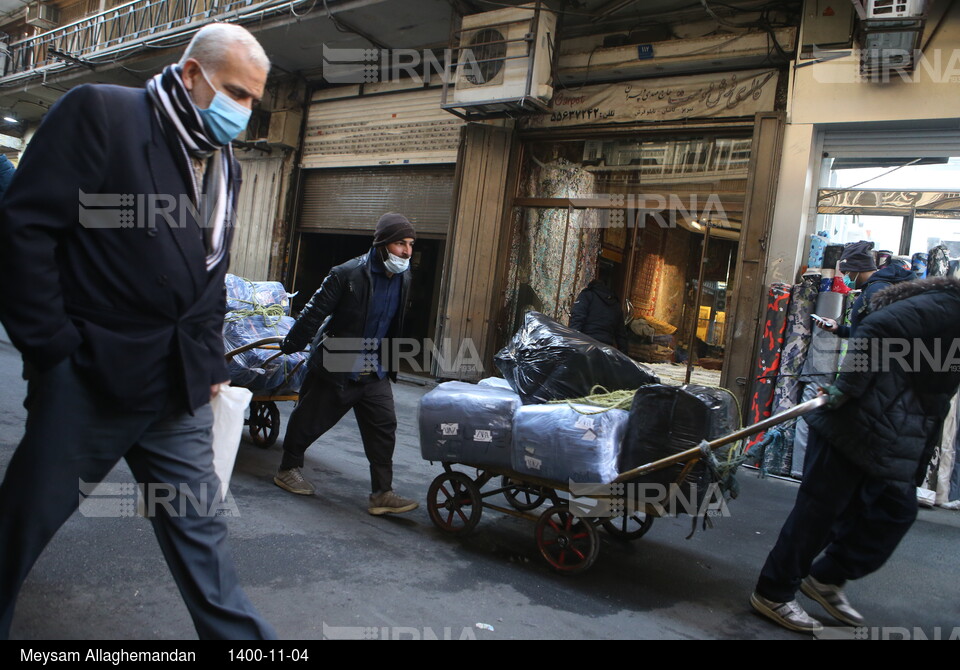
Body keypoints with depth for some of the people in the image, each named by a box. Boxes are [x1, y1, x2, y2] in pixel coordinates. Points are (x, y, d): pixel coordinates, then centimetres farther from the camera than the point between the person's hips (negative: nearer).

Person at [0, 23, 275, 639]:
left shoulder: (226, 166, 13)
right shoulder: (100, 114, -7)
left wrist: (210, 362, 13)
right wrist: (54, 348, -14)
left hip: (181, 389, 6)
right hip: (89, 378, -5)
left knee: (200, 526, 10)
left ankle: (238, 634, 21)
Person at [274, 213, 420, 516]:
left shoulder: (403, 279, 1)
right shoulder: (348, 274, -19)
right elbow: (314, 312, -12)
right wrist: (291, 346, -6)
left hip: (375, 371, 5)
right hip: (336, 366, -5)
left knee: (384, 426, -3)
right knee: (311, 419, 10)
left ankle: (382, 494, 2)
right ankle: (288, 469, 34)